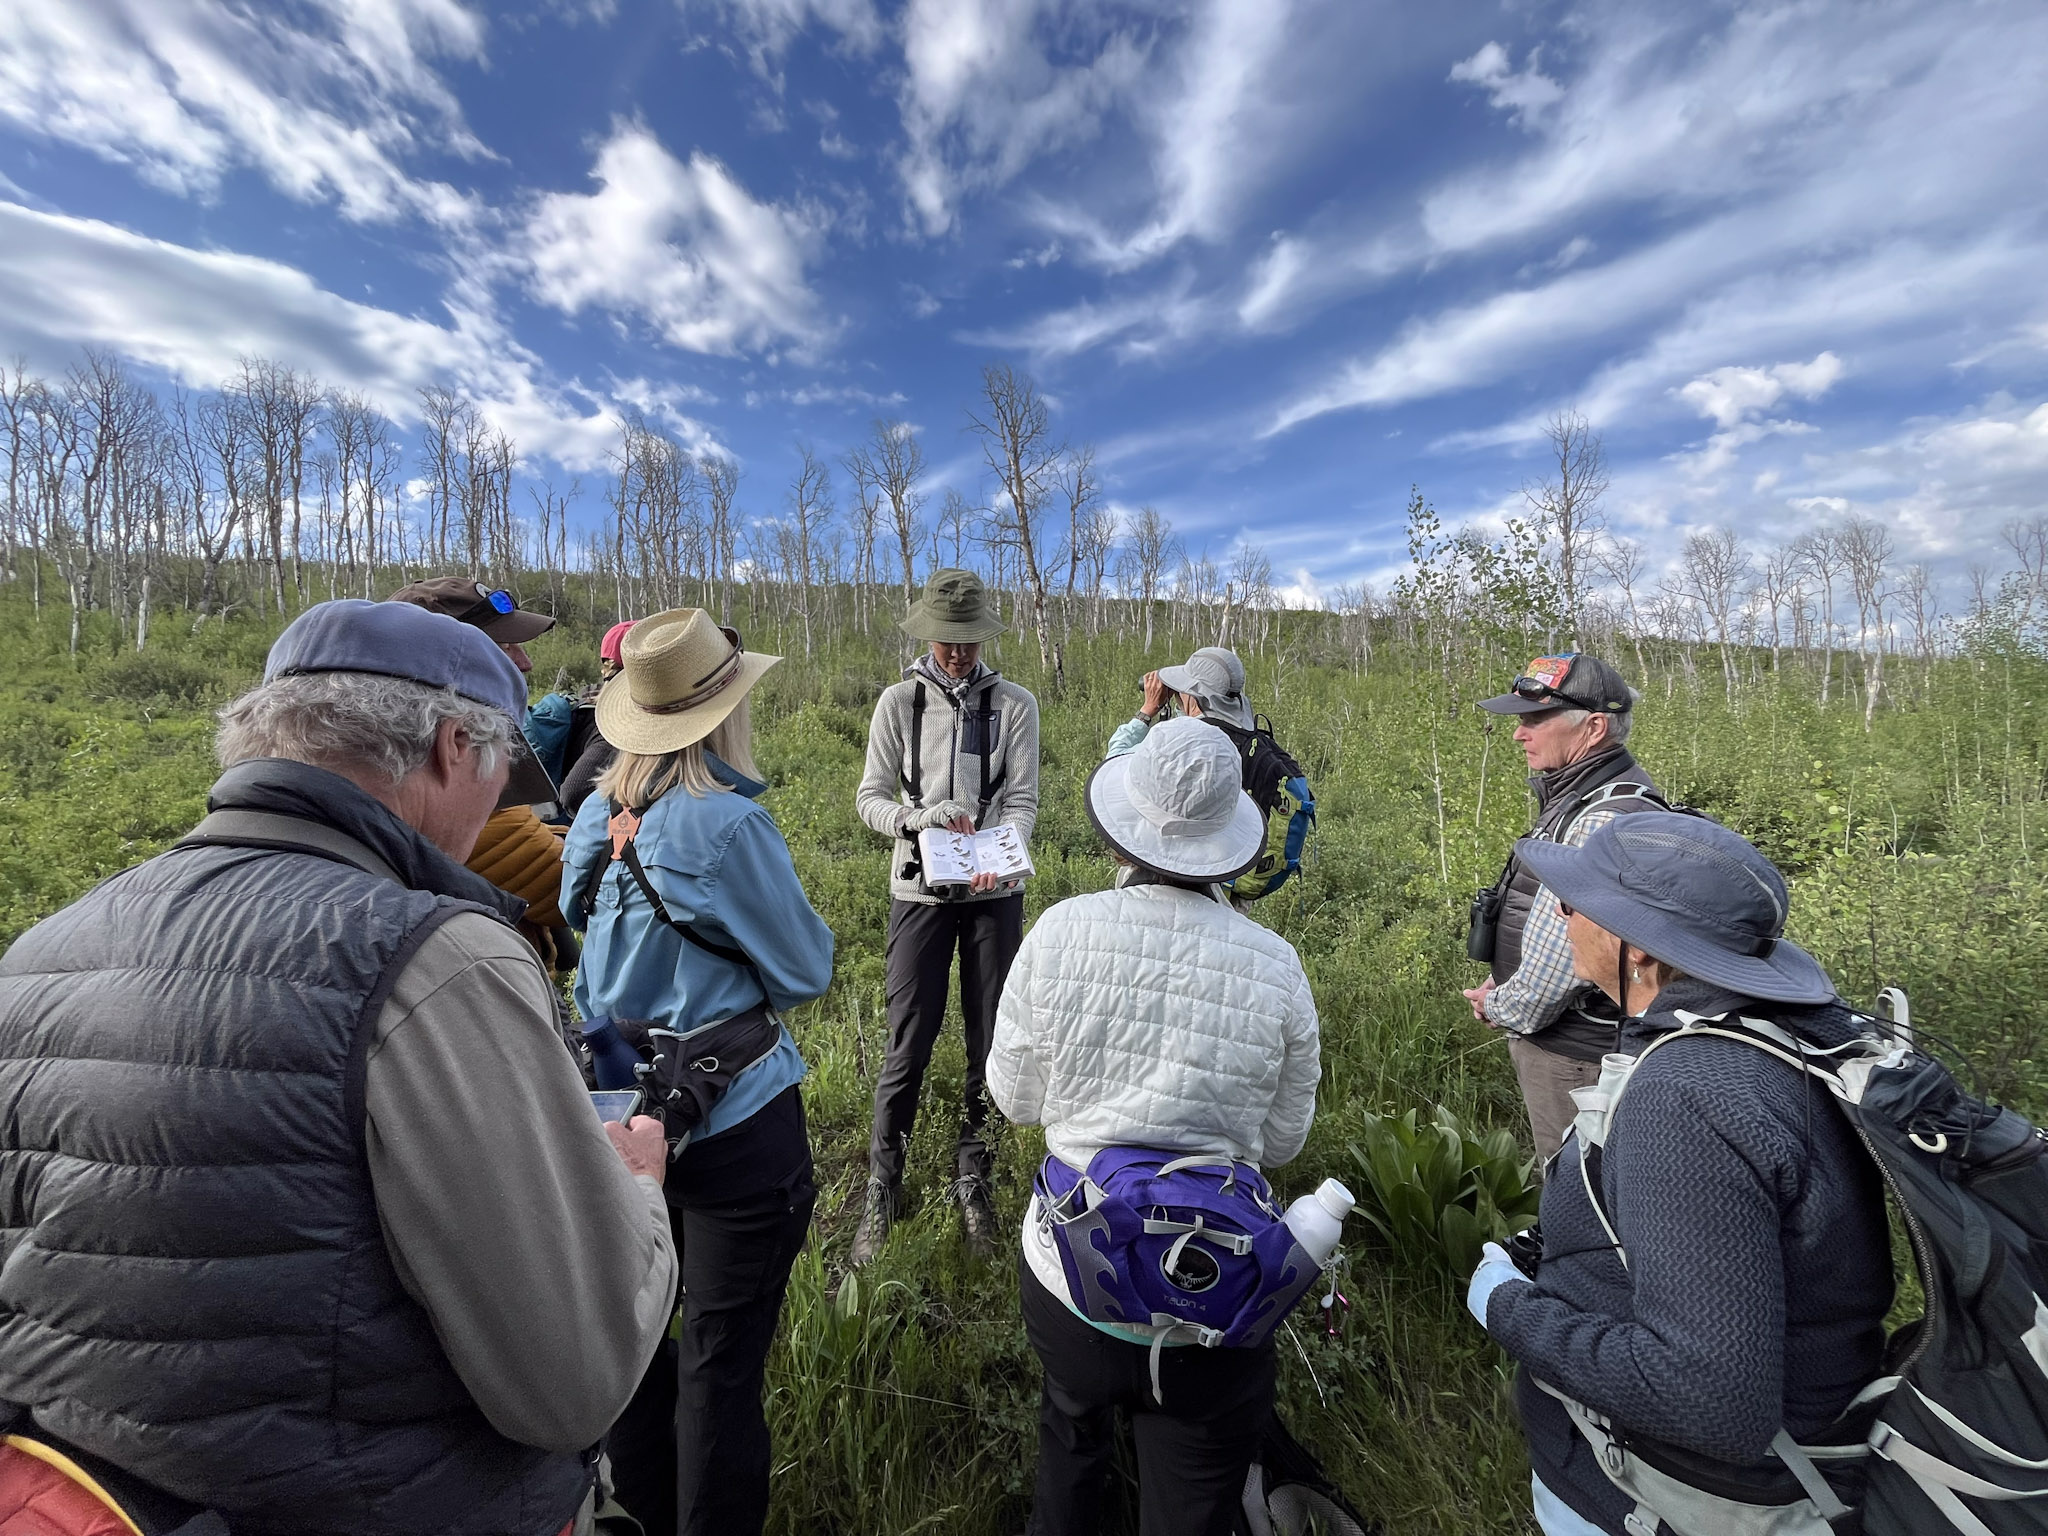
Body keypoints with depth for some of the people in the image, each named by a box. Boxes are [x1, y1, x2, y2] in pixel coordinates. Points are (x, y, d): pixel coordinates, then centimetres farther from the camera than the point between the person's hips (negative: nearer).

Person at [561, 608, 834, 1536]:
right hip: (735, 1117, -7)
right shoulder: (727, 823, -21)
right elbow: (805, 972, -12)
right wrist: (781, 904, 4)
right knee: (722, 1360, 11)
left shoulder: (599, 815, 0)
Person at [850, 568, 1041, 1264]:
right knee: (908, 1047, 3)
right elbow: (870, 797, 0)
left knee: (991, 1044, 9)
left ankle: (973, 1181, 30)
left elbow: (1022, 801, -4)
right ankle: (881, 1193, 24)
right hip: (921, 889, -1)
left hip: (995, 893, 1)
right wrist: (920, 818, -20)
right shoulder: (900, 701, 1)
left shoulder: (1015, 704, 1)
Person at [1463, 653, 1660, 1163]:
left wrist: (1503, 1008, -11)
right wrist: (1501, 983, 7)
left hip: (1573, 1048, -9)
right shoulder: (1575, 793, 8)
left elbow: (1571, 948, -28)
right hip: (1551, 1034, 10)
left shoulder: (1609, 818, -26)